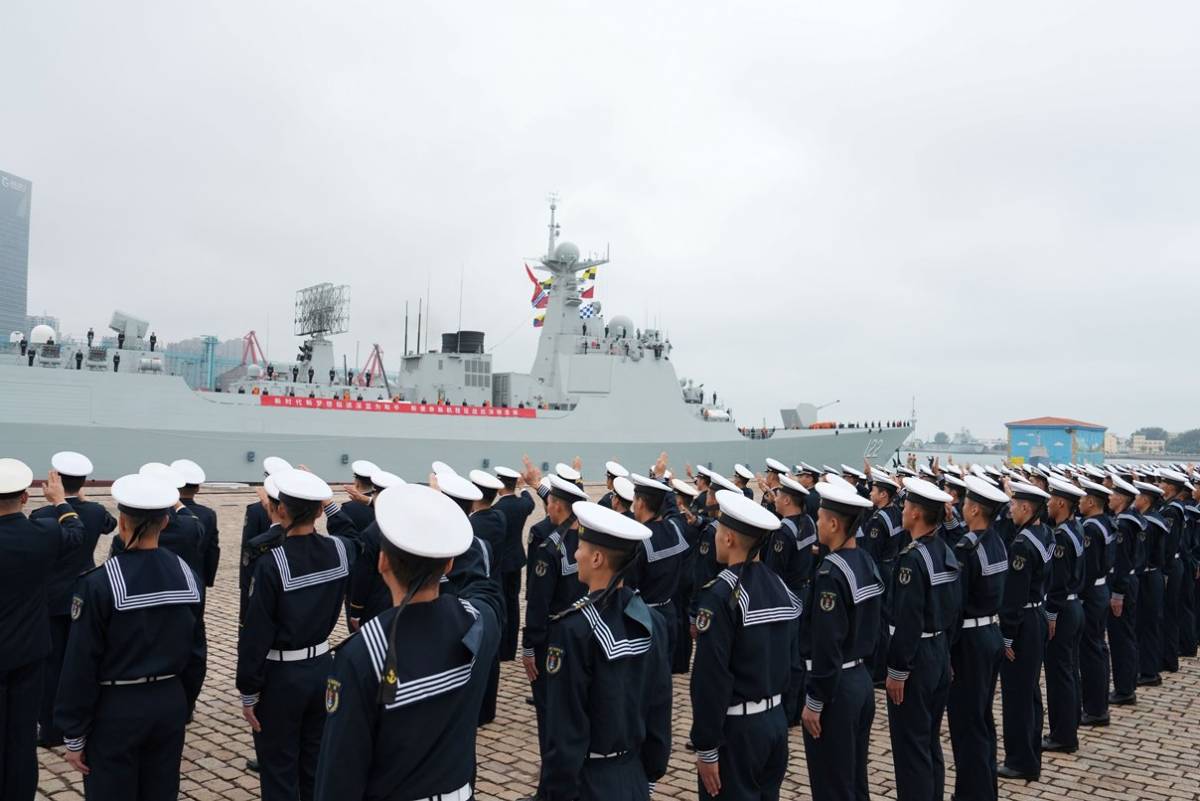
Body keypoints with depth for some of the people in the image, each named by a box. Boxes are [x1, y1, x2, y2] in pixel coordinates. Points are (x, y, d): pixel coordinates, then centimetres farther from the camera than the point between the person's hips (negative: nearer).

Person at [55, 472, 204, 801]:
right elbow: (196, 653, 4)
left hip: (116, 710, -4)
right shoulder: (187, 575, -4)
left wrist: (74, 735, -3)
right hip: (169, 703, 4)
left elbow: (81, 665, -13)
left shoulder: (100, 583, -18)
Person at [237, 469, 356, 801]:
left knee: (279, 771, 9)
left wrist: (248, 693, -8)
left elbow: (256, 634, -17)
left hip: (281, 676, -5)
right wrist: (331, 504, 21)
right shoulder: (341, 550, -7)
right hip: (322, 667, 5)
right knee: (316, 764, 18)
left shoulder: (272, 564, -21)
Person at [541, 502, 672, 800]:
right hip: (635, 776, 6)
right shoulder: (651, 619, -4)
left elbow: (565, 726, -19)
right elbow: (661, 707, 4)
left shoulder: (574, 627, -23)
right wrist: (652, 770, 14)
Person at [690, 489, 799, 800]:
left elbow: (711, 679, -21)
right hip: (776, 720, 7)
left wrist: (706, 748, -15)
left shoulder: (721, 594, -20)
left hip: (735, 728, -7)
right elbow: (790, 658, 11)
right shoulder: (781, 587, 3)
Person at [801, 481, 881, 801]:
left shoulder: (832, 571, -22)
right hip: (861, 678, 9)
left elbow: (826, 645, -23)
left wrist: (814, 701, -17)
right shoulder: (868, 562, 5)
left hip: (837, 686, -9)